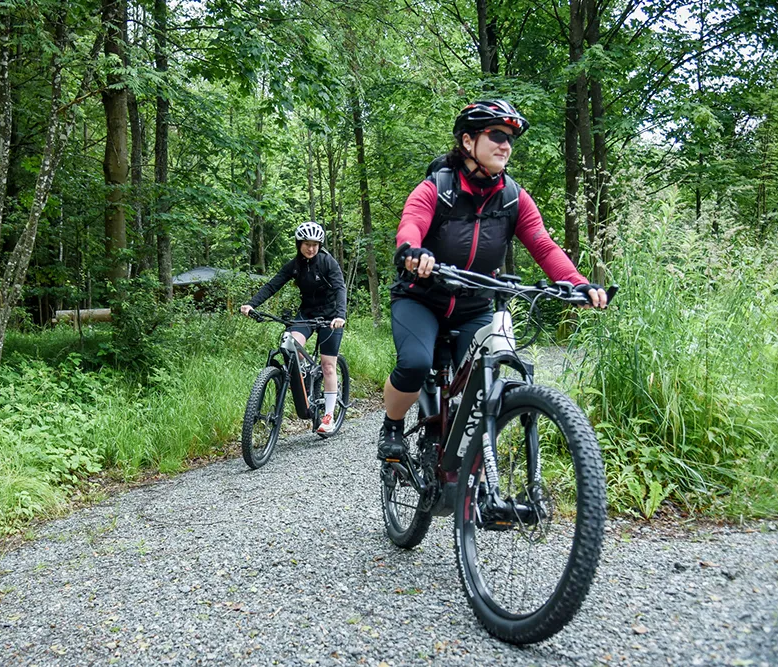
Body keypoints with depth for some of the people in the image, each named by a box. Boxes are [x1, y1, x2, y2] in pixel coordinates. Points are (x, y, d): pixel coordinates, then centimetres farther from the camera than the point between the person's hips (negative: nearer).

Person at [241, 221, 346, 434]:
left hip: (330, 316, -3)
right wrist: (251, 304, -28)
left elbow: (340, 288, -26)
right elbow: (272, 285, -12)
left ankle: (329, 416, 5)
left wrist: (340, 315, -44)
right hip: (306, 313, 3)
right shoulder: (294, 265, -3)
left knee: (328, 366, -4)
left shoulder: (327, 261, -14)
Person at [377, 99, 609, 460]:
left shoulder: (515, 198, -3)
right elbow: (410, 226, -31)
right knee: (415, 363, -29)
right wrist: (415, 252, -56)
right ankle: (392, 426, 3)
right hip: (421, 300, -3)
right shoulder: (436, 188, -12)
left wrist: (579, 283, -32)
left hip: (474, 310, 3)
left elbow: (544, 247, -13)